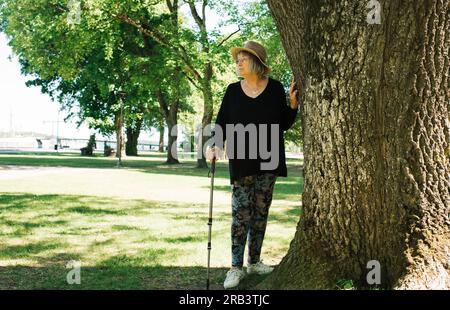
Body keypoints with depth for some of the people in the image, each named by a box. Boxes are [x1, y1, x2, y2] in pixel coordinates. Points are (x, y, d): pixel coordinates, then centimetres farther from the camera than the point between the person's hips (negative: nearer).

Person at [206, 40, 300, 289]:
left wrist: (293, 104, -8)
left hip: (268, 161, 1)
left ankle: (254, 261, 19)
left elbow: (284, 125, 7)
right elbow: (222, 122, 3)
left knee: (261, 212, 8)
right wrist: (215, 145, -13)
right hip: (241, 161, -1)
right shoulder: (233, 91, 3)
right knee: (241, 212, -5)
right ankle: (236, 267, -1)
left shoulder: (275, 88, 2)